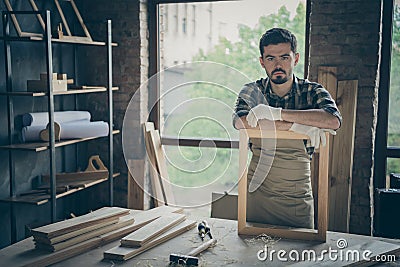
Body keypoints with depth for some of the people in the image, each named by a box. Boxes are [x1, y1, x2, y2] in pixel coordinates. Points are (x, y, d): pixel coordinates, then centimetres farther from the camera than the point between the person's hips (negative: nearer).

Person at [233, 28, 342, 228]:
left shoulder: (312, 92, -3)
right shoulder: (252, 91, -1)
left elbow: (333, 120, -24)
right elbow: (239, 121, -23)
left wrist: (276, 113, -29)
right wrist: (297, 126, -28)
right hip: (257, 193, 1)